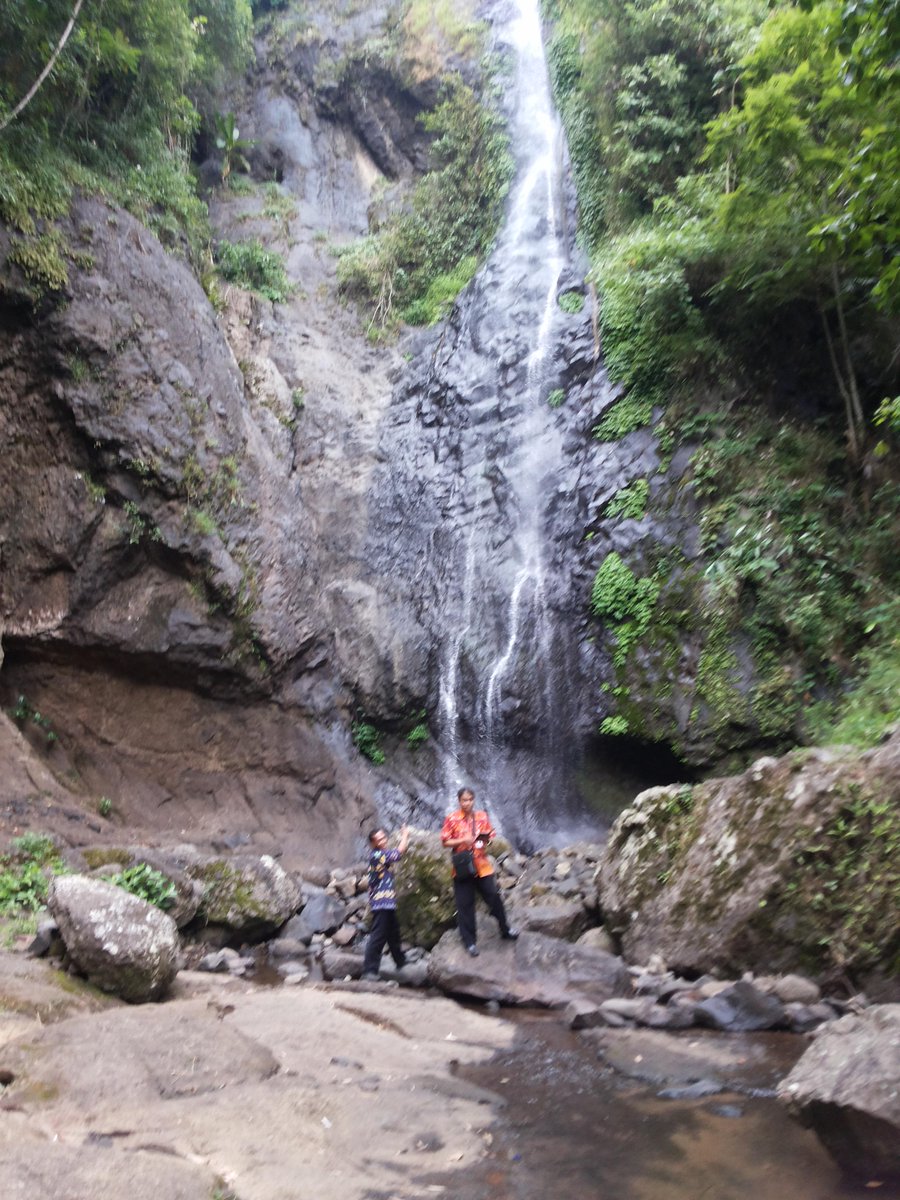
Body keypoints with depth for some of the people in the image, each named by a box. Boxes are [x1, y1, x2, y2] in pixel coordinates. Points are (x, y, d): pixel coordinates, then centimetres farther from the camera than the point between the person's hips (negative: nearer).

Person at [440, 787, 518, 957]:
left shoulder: (482, 816, 2)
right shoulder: (452, 819, -7)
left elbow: (490, 836, 9)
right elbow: (445, 842, -7)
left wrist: (486, 841, -13)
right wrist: (463, 840, -21)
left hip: (482, 865, 2)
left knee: (494, 897, 5)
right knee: (465, 905, 4)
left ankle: (505, 929, 28)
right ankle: (469, 941, 17)